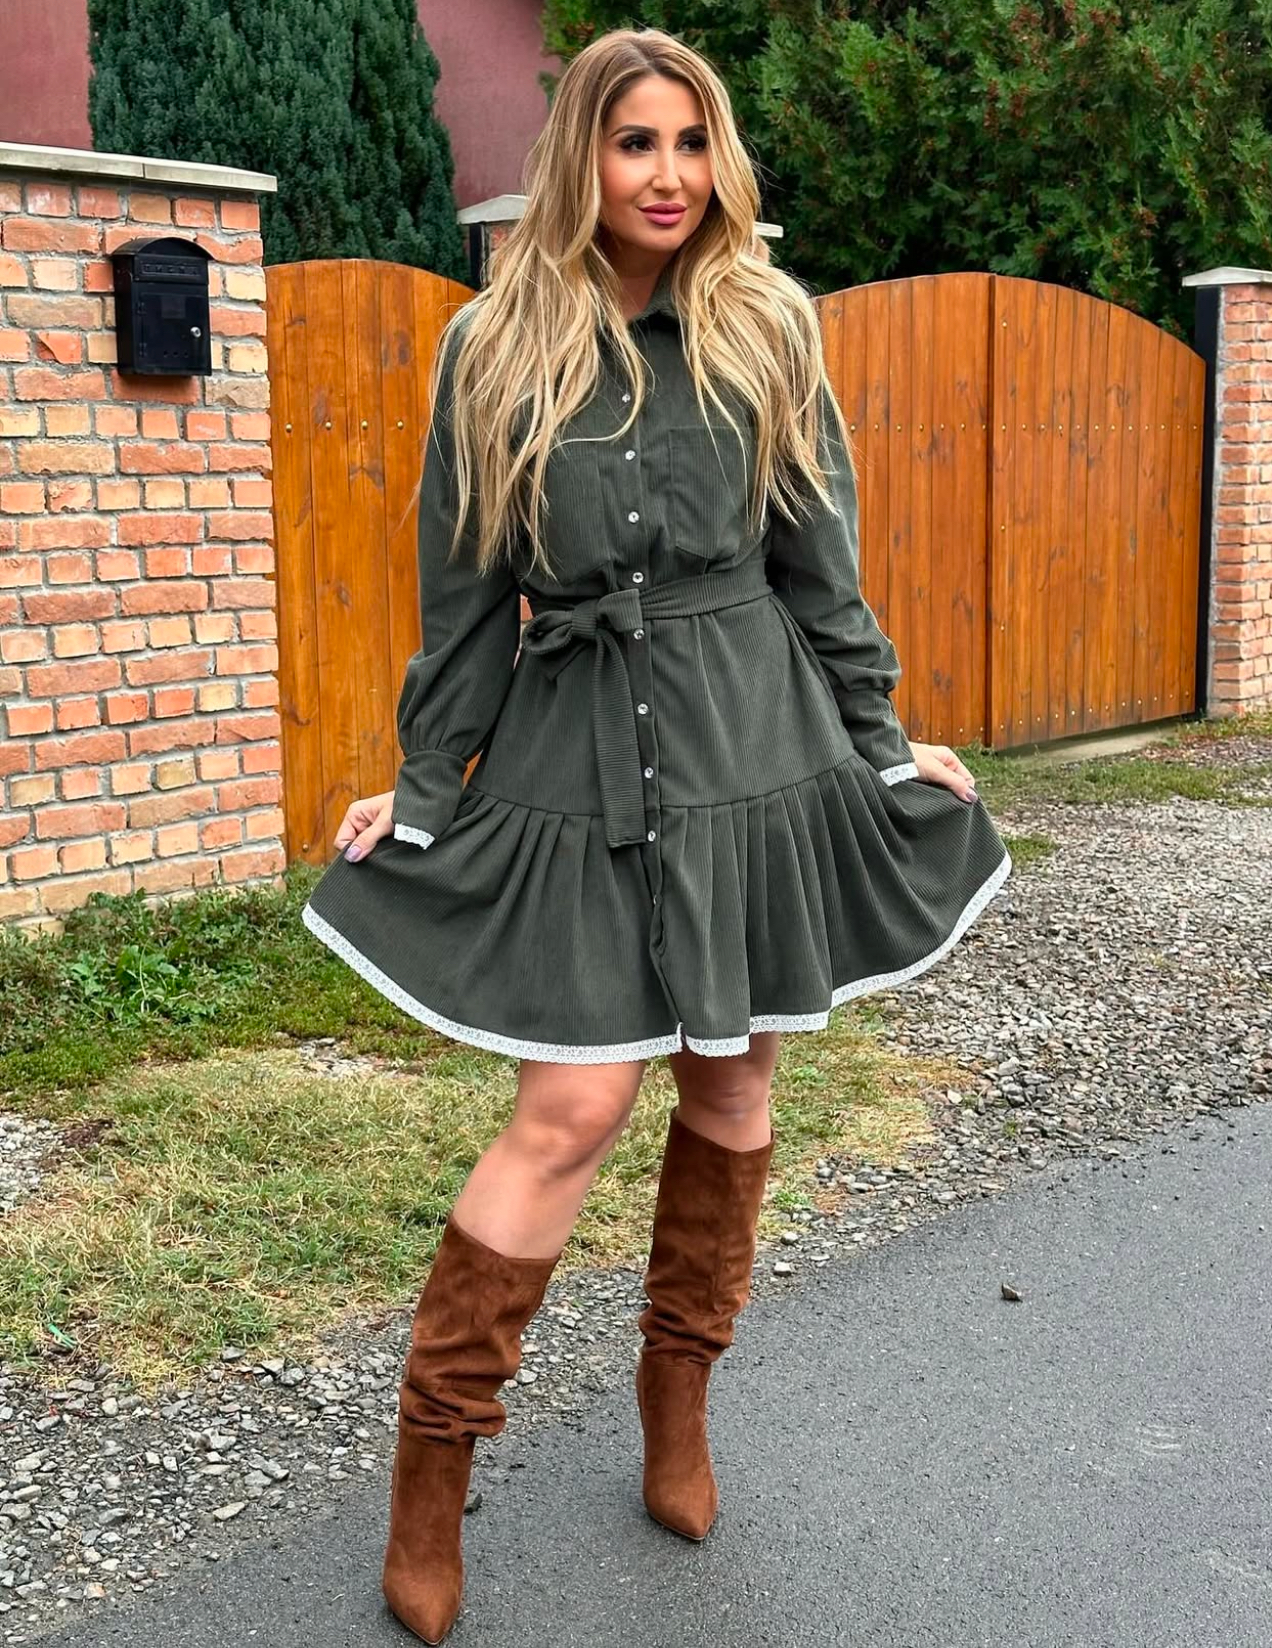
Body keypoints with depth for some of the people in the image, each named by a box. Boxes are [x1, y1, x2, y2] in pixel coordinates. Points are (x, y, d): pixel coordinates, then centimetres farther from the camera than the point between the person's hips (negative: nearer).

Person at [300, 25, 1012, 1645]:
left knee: (730, 1080, 9)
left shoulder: (768, 327, 5)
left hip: (754, 750, 2)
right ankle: (432, 1461, 6)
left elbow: (820, 564, 9)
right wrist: (424, 791, 6)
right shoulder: (494, 351, 1)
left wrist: (877, 747, 10)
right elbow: (462, 599, 5)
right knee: (576, 1103, -8)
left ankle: (678, 1390, 31)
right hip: (575, 761, -2)